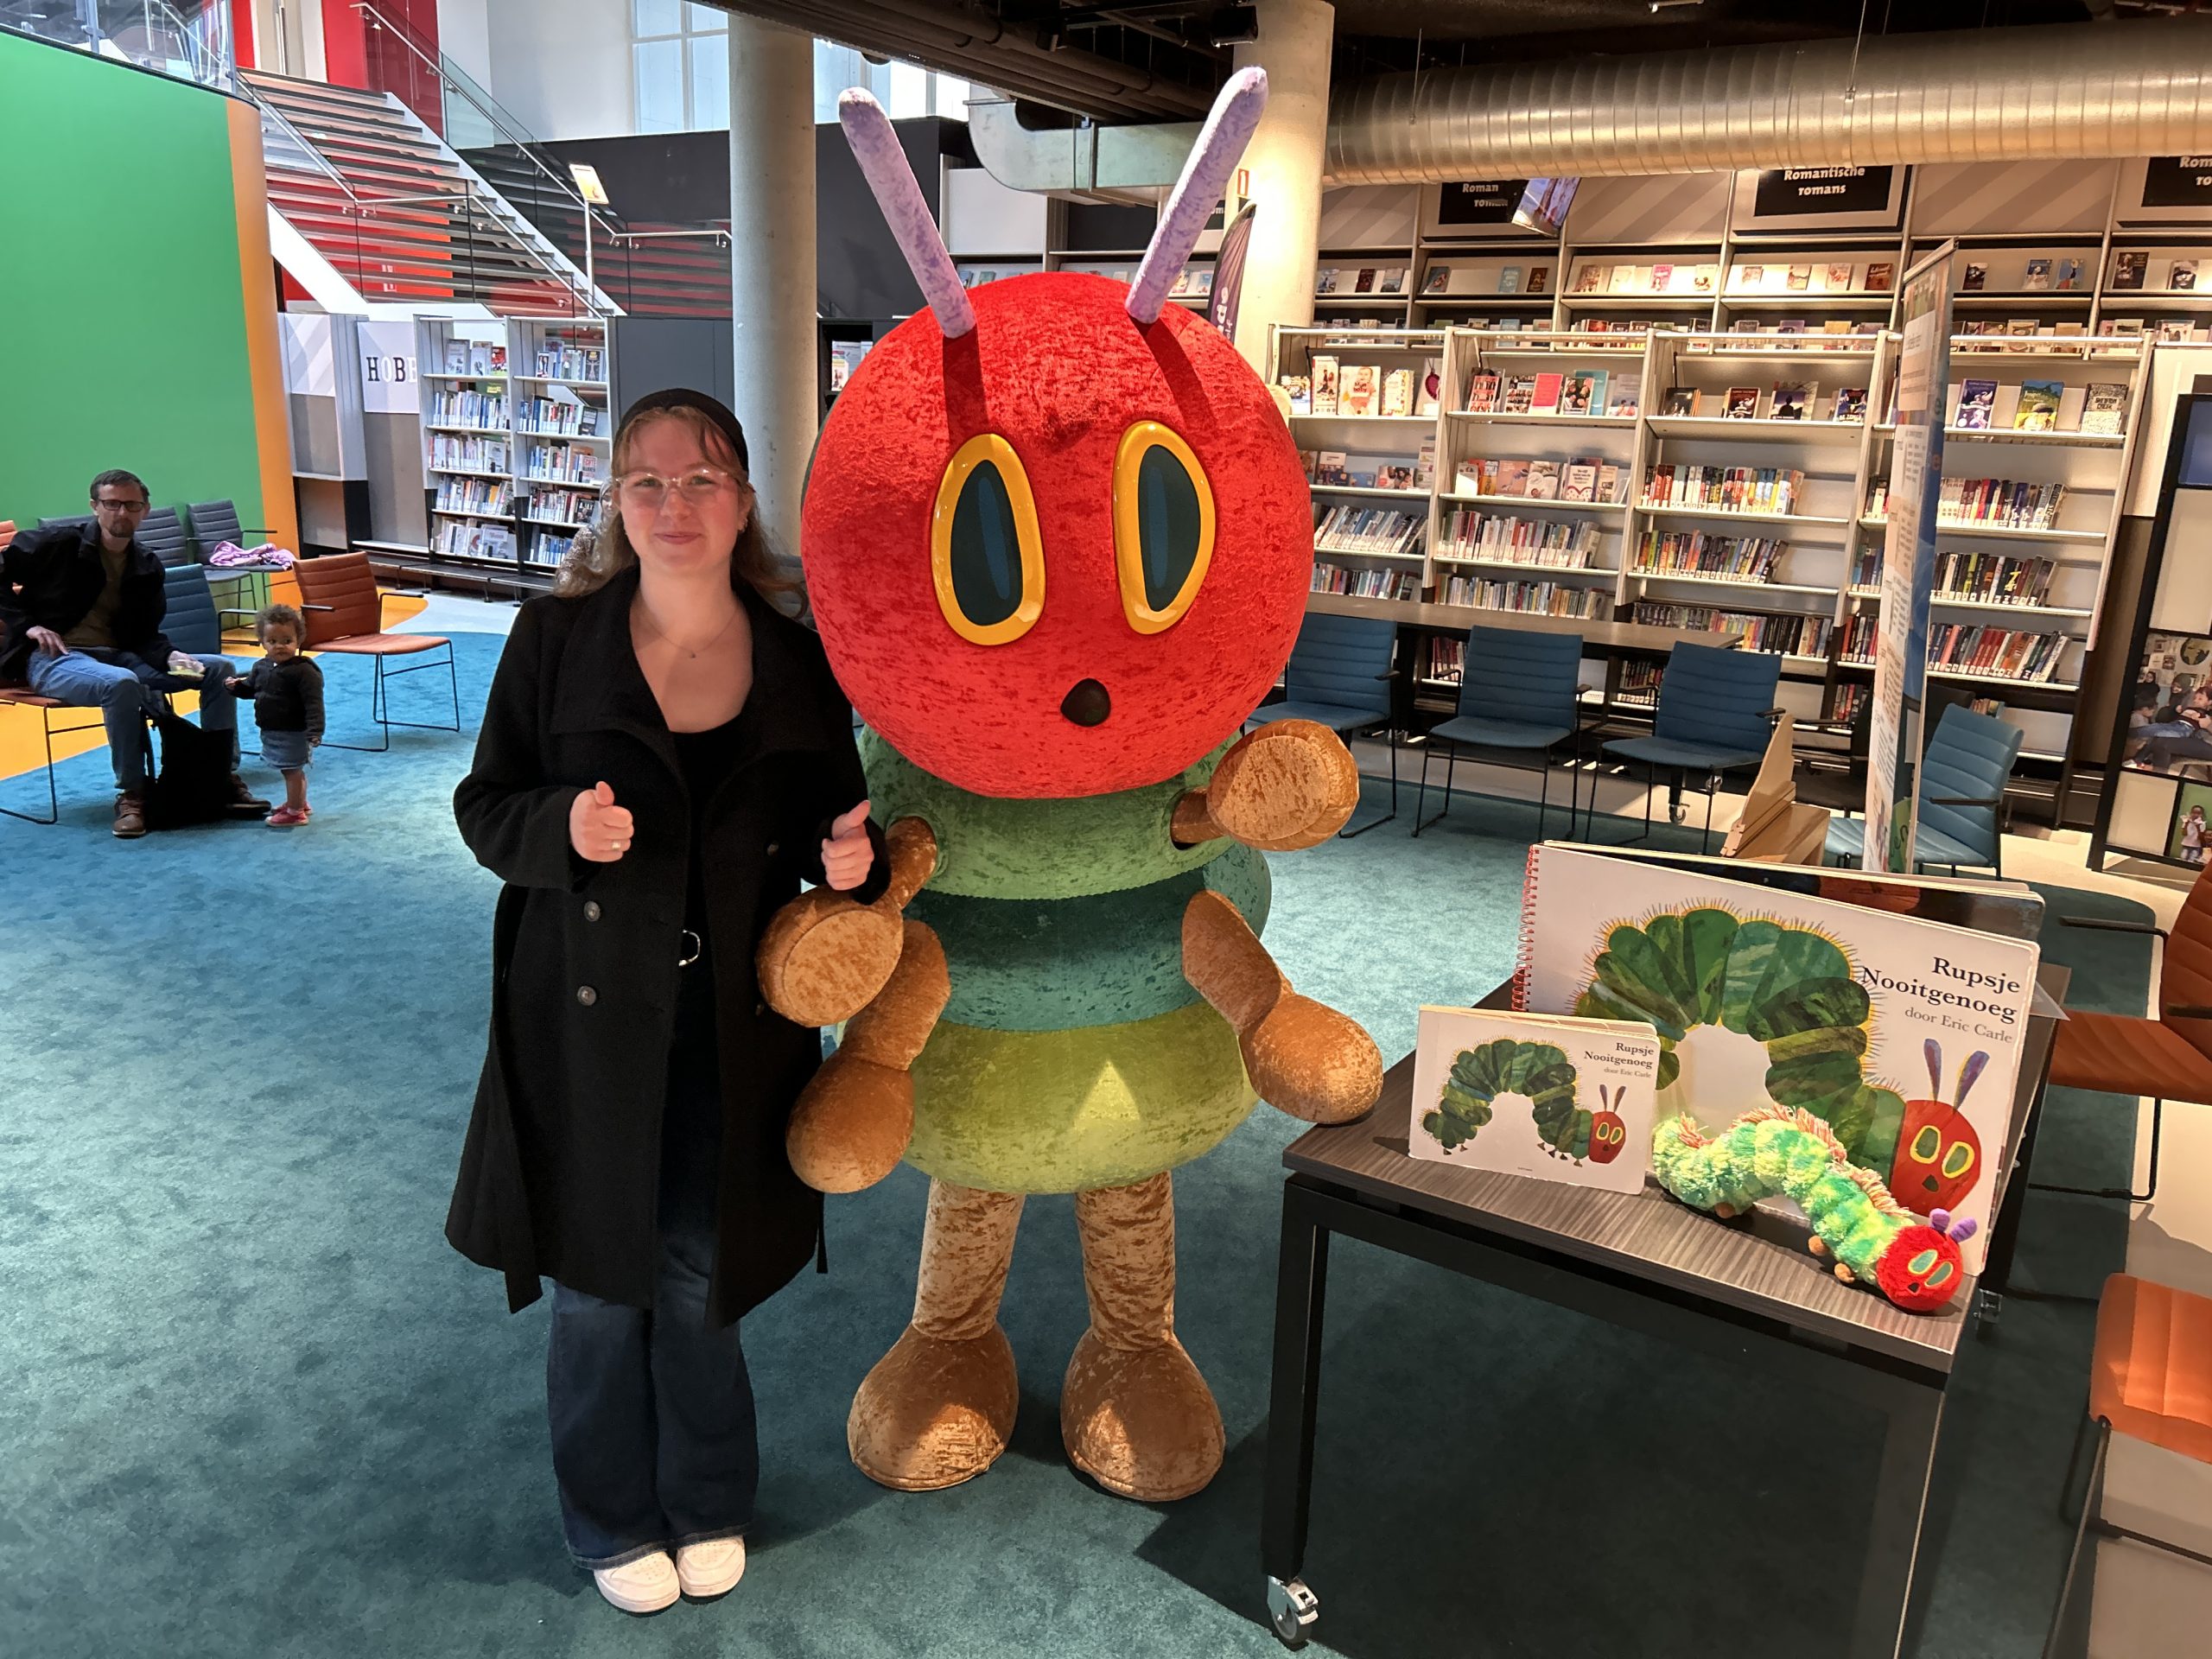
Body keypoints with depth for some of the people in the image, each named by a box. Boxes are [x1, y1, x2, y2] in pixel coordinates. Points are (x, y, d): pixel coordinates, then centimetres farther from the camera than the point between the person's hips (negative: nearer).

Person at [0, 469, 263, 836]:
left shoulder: (147, 568, 8)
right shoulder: (57, 544, -6)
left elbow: (145, 636, 9)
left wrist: (170, 656, -12)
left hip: (117, 655, 6)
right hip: (53, 658, -6)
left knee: (219, 669, -6)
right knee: (122, 684, -39)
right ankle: (130, 795, -25)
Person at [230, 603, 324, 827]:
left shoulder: (304, 671, -19)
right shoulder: (261, 667, 4)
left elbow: (314, 703, -23)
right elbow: (251, 688, 21)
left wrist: (314, 731, -30)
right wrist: (238, 685, 0)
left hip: (293, 733, -8)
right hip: (270, 732, 8)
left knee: (292, 770, 1)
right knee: (294, 770, 22)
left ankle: (294, 812, 13)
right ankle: (300, 804, 38)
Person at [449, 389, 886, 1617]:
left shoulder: (797, 664, -2)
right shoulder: (555, 638, -6)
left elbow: (833, 835, 8)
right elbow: (484, 808, 0)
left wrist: (851, 861, -15)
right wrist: (563, 826, -21)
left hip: (731, 1027, 1)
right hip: (586, 1019, 0)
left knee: (698, 1277, 13)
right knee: (597, 1286, 13)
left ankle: (707, 1501, 39)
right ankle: (614, 1521, 37)